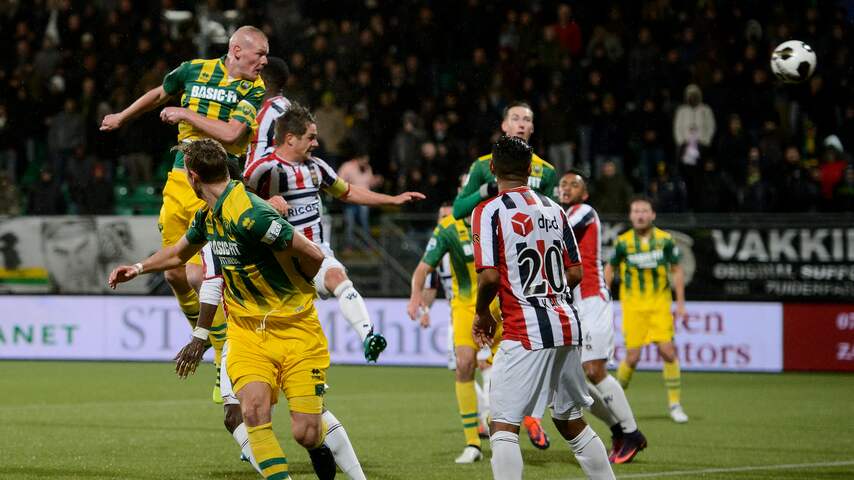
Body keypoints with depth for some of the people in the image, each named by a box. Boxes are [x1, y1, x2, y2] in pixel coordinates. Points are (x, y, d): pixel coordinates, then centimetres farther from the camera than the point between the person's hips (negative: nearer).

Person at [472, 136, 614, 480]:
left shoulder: (489, 212, -6)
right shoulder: (554, 209, 12)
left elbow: (489, 275, -15)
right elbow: (575, 274, 11)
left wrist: (482, 314, 3)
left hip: (525, 334, -6)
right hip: (567, 324, 6)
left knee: (503, 427, -6)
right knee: (571, 421, 19)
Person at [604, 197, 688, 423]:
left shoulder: (665, 240, -3)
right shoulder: (623, 242, -3)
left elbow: (677, 270, 6)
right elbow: (610, 269, 12)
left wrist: (680, 303, 2)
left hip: (660, 304, 0)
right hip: (633, 306, 0)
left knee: (667, 351, -11)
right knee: (632, 357, -5)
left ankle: (675, 404, 0)